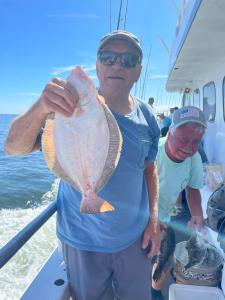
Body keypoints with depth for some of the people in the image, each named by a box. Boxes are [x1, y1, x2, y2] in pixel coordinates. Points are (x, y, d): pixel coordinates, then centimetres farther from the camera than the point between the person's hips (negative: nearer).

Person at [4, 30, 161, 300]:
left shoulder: (146, 117, -5)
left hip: (134, 238, 3)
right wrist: (41, 108, -43)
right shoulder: (73, 106, -16)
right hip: (83, 242, -2)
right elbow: (13, 148, -24)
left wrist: (153, 220, 1)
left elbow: (149, 168, 6)